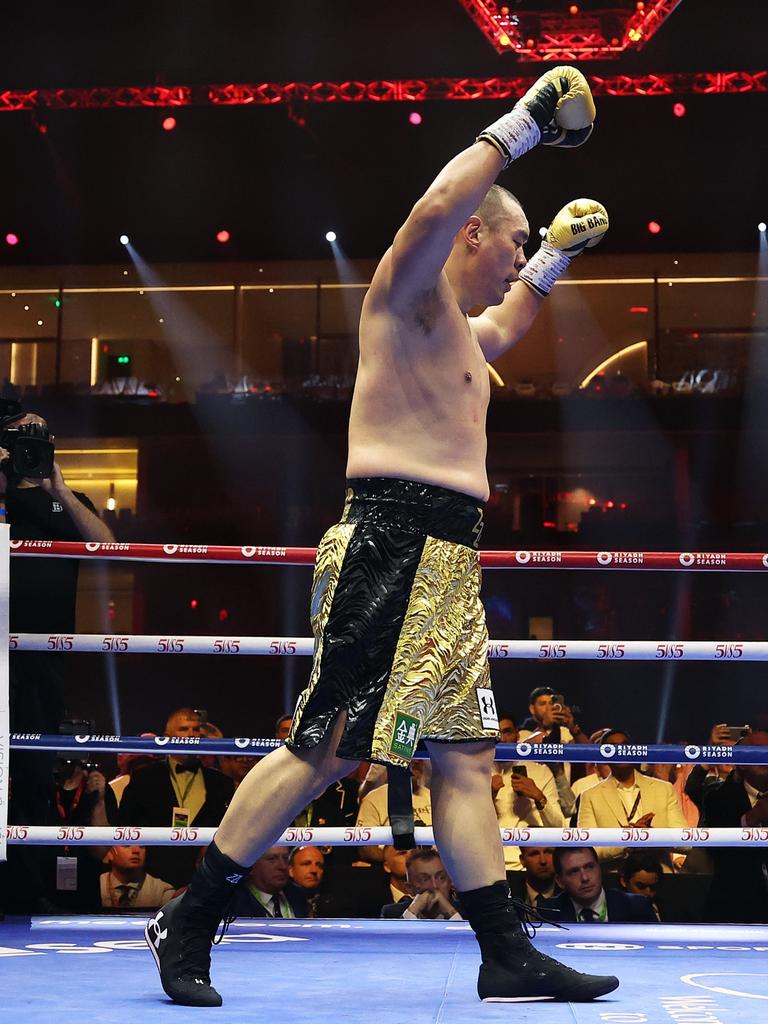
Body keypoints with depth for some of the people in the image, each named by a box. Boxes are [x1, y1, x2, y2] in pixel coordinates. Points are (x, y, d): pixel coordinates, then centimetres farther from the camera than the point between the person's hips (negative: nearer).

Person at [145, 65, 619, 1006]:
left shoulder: (459, 330, 25)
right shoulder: (407, 292, -4)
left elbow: (506, 327, 51)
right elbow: (433, 208, -26)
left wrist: (557, 254, 42)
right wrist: (523, 123, -19)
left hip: (447, 561, 10)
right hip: (394, 547, -10)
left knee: (465, 755, 6)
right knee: (326, 749, -11)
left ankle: (507, 955, 7)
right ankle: (188, 924, -2)